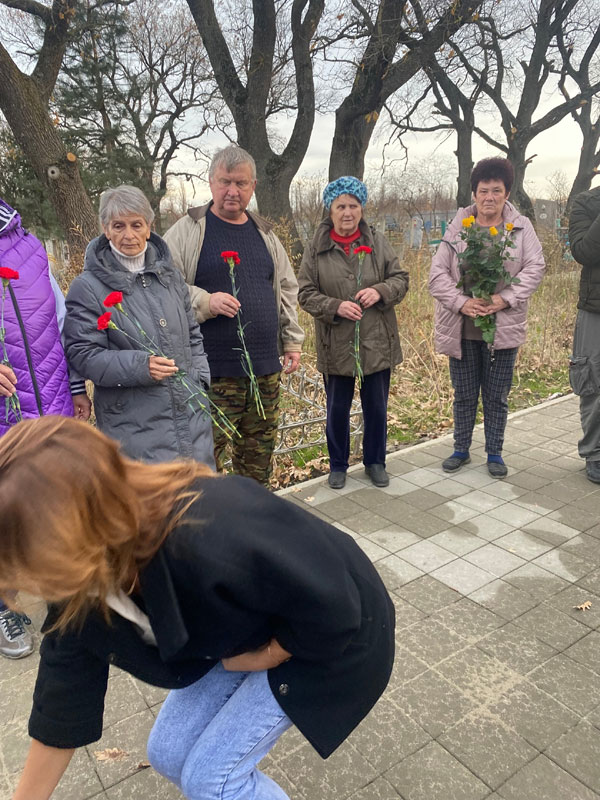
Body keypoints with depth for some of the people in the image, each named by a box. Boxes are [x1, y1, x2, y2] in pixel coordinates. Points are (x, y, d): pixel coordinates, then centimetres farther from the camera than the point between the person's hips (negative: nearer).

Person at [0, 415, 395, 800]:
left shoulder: (213, 542, -44)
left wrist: (257, 659, -14)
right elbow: (62, 709, -2)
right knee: (170, 753, 9)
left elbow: (333, 612, -28)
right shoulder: (83, 582, -17)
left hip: (330, 637, -6)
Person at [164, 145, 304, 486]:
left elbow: (288, 291, 20)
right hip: (212, 373, -5)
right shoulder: (188, 231, -1)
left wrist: (293, 341, 15)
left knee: (259, 460, 15)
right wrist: (205, 302, -20)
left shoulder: (265, 234, 15)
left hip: (266, 369, 5)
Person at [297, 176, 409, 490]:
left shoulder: (378, 243, 3)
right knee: (337, 410, 11)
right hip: (336, 346, -1)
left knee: (376, 407, 13)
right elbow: (306, 294, -3)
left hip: (377, 343, 2)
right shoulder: (316, 249, -2)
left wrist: (380, 291, -14)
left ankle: (375, 461, 33)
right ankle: (338, 465, 31)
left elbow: (400, 278, 6)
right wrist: (335, 307, -20)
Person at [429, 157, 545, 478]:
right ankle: (461, 449, 29)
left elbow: (534, 268, -5)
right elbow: (437, 273, -5)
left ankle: (494, 453, 26)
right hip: (462, 330, 0)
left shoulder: (521, 227, 2)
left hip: (503, 328, 0)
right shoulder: (457, 228, 1)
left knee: (497, 397, 10)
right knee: (464, 395, 12)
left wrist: (504, 298, -19)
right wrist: (462, 302, -19)